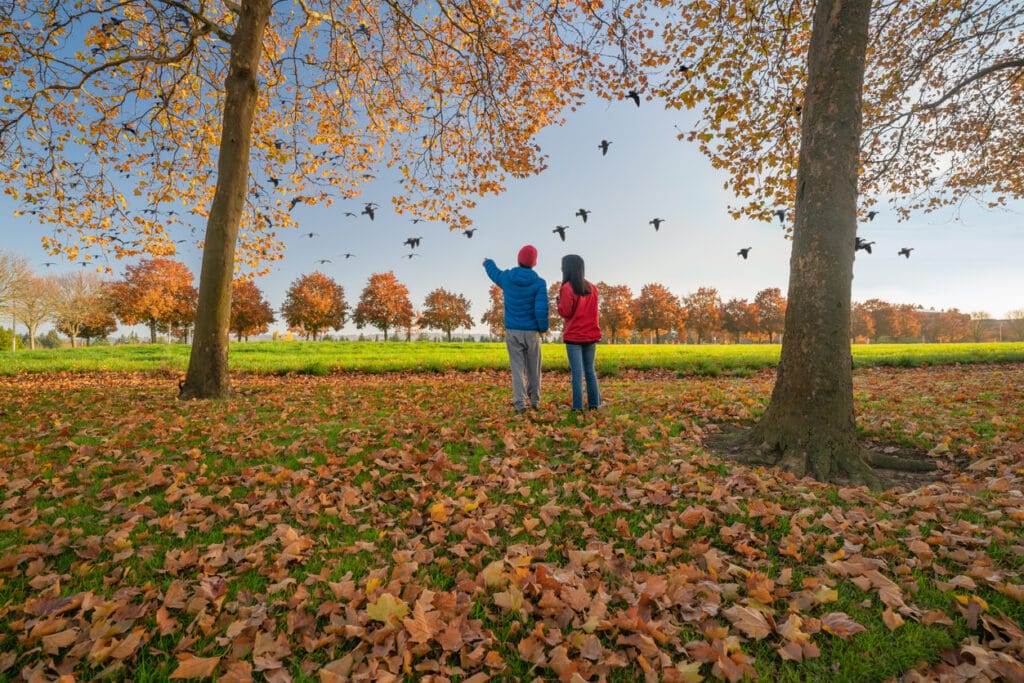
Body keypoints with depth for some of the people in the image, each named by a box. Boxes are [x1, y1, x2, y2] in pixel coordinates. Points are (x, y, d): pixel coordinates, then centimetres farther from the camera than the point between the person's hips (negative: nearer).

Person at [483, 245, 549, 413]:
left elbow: (495, 273, 26)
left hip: (512, 332, 1)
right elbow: (541, 310, -18)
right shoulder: (539, 282, -9)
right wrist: (543, 328, 0)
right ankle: (534, 400, 26)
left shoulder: (507, 277, 1)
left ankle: (520, 403, -5)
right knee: (533, 368, 14)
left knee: (517, 368, 3)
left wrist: (488, 263, 49)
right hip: (532, 332, -1)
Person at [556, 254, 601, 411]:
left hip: (574, 336, -6)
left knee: (577, 372, -3)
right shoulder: (592, 288, 11)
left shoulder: (567, 288, -9)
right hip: (591, 334, 6)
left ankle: (578, 406, -3)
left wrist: (559, 301, 5)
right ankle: (594, 403, 13)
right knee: (590, 370, 12)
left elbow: (565, 312, -10)